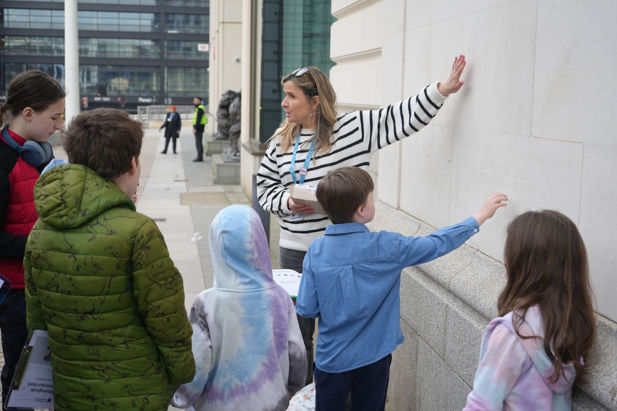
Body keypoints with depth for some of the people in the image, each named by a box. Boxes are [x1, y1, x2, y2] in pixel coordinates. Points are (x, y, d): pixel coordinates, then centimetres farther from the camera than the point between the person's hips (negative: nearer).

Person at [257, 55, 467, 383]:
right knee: (296, 332, 14)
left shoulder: (354, 128, -6)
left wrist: (442, 89, -16)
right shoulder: (281, 142, 7)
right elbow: (266, 190, 12)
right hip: (294, 251, 4)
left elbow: (401, 118, -7)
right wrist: (287, 202, -9)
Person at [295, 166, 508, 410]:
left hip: (331, 358, 1)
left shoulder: (316, 251, -13)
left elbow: (306, 310, -11)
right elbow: (437, 244, -7)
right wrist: (481, 216, 4)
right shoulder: (386, 247, -18)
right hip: (373, 357, -1)